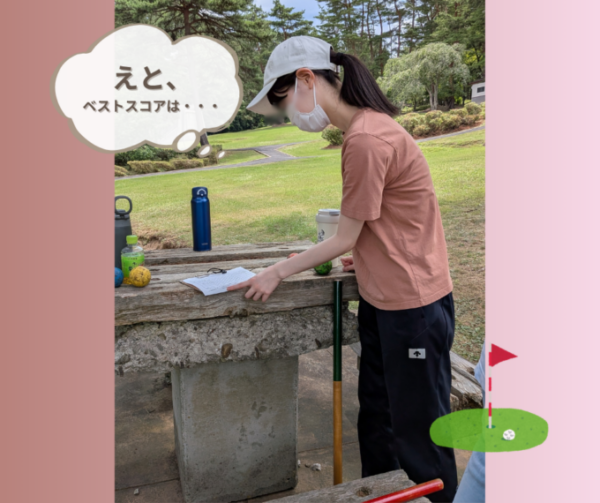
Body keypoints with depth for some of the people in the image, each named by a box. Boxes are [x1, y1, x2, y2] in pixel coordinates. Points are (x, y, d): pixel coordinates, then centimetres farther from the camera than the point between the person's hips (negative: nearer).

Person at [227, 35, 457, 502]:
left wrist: (278, 273, -6)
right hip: (382, 298, 10)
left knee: (417, 433, 9)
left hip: (412, 305, -9)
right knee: (376, 419, 22)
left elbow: (344, 241, -16)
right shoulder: (366, 127, 8)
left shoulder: (366, 139, -23)